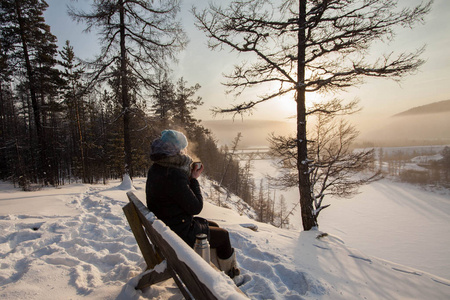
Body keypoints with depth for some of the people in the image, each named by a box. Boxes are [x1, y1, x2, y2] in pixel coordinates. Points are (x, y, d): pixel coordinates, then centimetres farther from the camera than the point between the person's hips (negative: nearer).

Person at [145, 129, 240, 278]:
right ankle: (229, 270, 38)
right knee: (223, 235, 12)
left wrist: (189, 175, -1)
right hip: (179, 235, -9)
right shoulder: (174, 176, -32)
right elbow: (196, 207, -24)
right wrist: (194, 179, -14)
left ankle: (216, 267, 37)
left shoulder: (156, 169, -1)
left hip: (165, 227, 9)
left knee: (214, 226, 24)